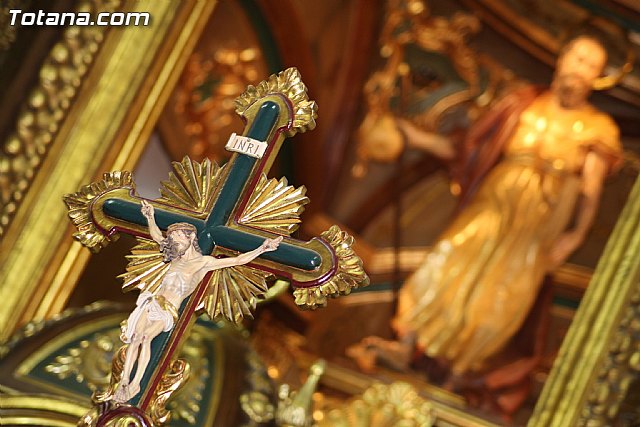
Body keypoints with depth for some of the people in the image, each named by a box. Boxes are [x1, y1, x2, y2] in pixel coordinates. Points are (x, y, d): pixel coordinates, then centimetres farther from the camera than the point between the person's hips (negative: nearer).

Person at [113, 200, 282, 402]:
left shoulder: (203, 262, 2)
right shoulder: (178, 256, 18)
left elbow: (238, 260, -1)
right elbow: (157, 237, 28)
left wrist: (262, 249, -10)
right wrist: (150, 218, 15)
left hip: (167, 312, -5)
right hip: (152, 302, 5)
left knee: (145, 336, -30)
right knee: (135, 336, -19)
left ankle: (136, 383, -28)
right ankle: (124, 382, -21)